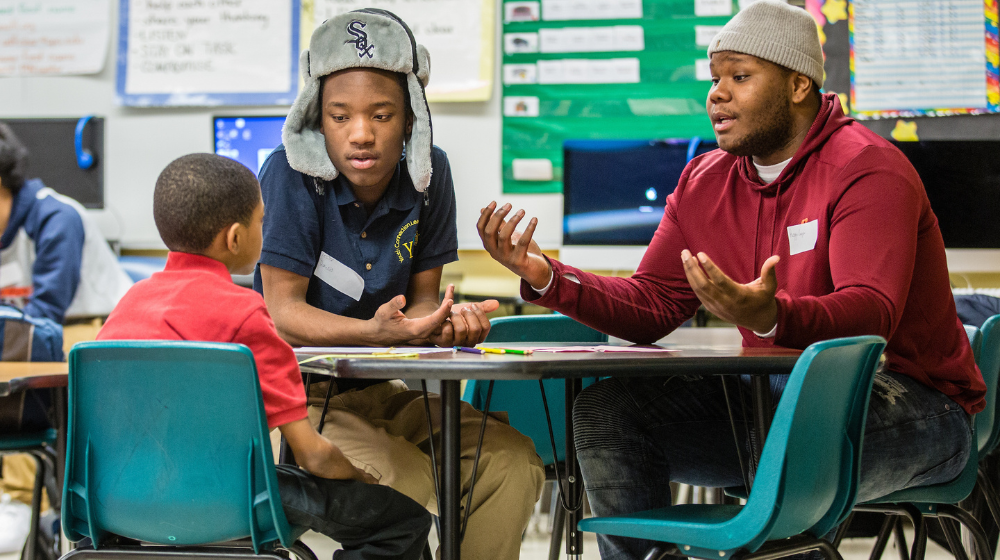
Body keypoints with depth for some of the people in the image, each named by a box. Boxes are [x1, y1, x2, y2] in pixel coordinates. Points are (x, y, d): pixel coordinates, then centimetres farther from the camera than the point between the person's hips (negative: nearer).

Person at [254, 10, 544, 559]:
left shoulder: (429, 173, -2)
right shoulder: (291, 173, -15)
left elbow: (422, 297, 3)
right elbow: (282, 312, -16)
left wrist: (444, 320, -23)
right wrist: (377, 332, -35)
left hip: (385, 390, 5)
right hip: (297, 391, -5)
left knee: (512, 458, -14)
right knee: (405, 479, -29)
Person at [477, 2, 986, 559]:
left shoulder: (869, 170, -15)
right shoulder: (705, 183, 8)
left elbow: (871, 314, -30)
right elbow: (651, 306, 6)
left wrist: (771, 317, -50)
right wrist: (547, 278, -11)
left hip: (911, 397, -6)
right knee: (608, 409, -8)